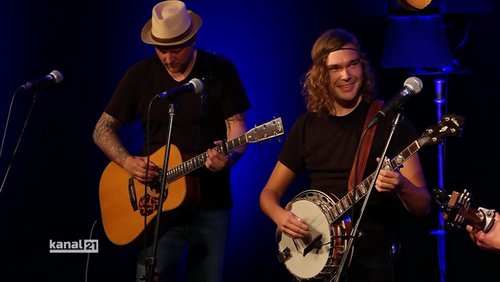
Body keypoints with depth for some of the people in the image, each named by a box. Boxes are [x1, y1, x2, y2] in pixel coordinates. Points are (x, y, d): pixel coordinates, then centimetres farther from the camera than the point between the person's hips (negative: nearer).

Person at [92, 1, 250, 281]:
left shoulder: (221, 70, -2)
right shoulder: (141, 74, 2)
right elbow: (103, 130, 6)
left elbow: (237, 128, -6)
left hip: (210, 203, 0)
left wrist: (229, 157, -28)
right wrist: (128, 162, -12)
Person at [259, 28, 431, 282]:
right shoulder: (307, 126, 7)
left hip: (371, 257, -3)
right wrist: (281, 216, -8)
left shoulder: (389, 121, -4)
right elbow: (269, 193, 14)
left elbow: (423, 207, -6)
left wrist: (401, 186, -27)